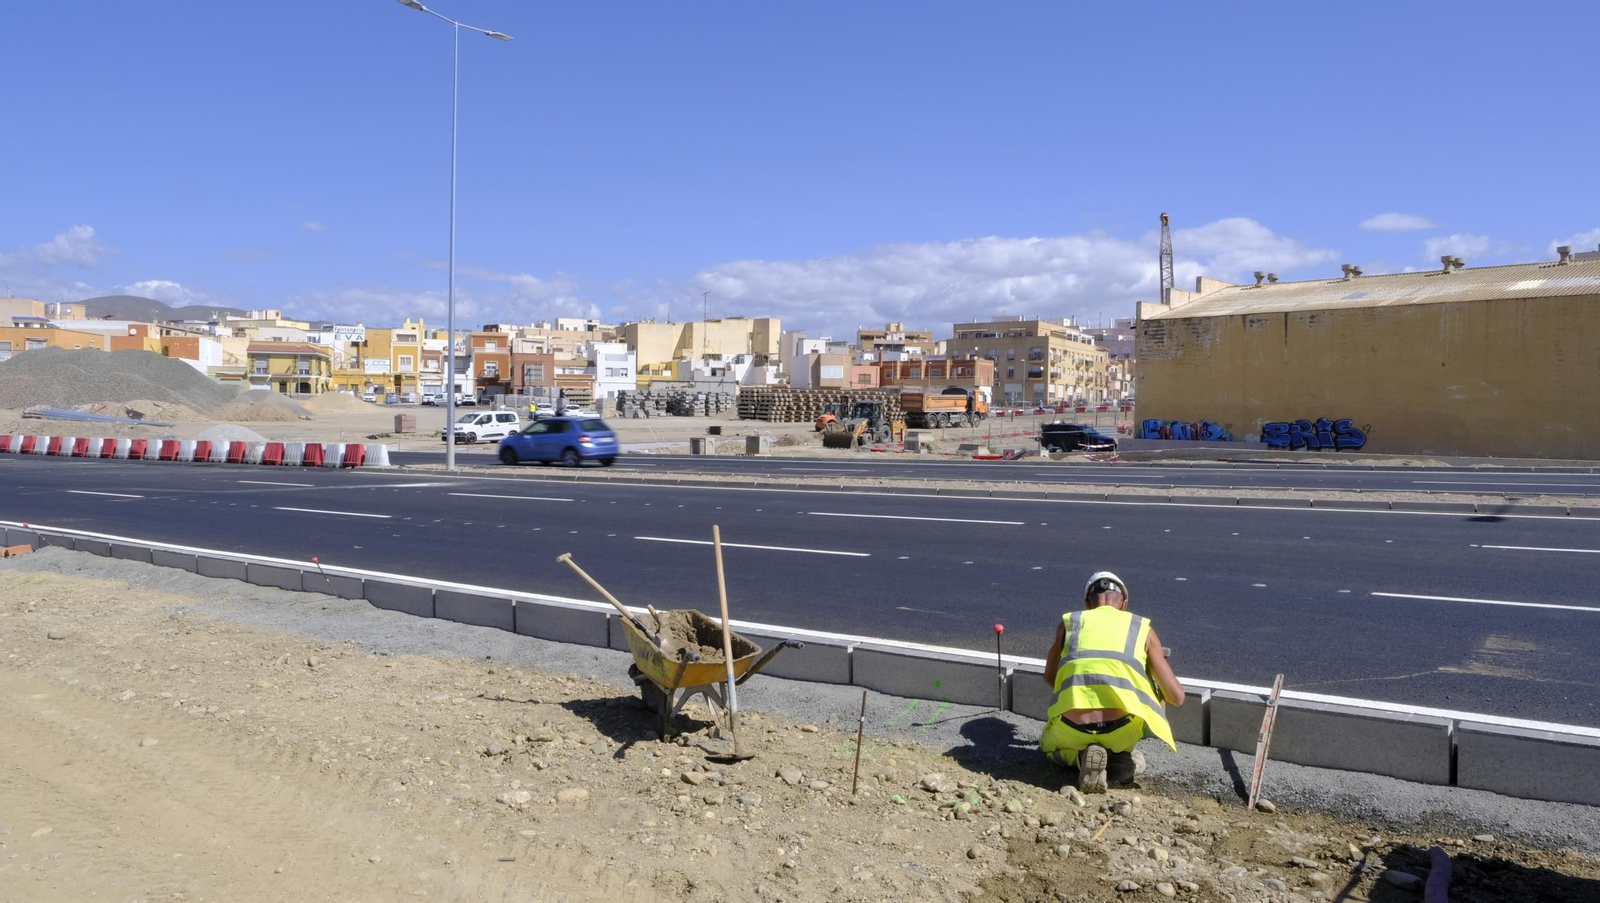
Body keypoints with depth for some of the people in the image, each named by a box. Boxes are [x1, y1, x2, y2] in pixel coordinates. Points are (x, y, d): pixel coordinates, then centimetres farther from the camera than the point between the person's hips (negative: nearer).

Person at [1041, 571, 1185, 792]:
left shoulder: (1069, 622, 21)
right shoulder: (1143, 628, 18)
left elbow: (1050, 678, 34)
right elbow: (1176, 697, 16)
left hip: (1072, 730, 1)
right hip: (1122, 728, 0)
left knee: (1049, 745, 37)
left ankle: (1082, 756, 2)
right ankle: (1121, 757, 10)